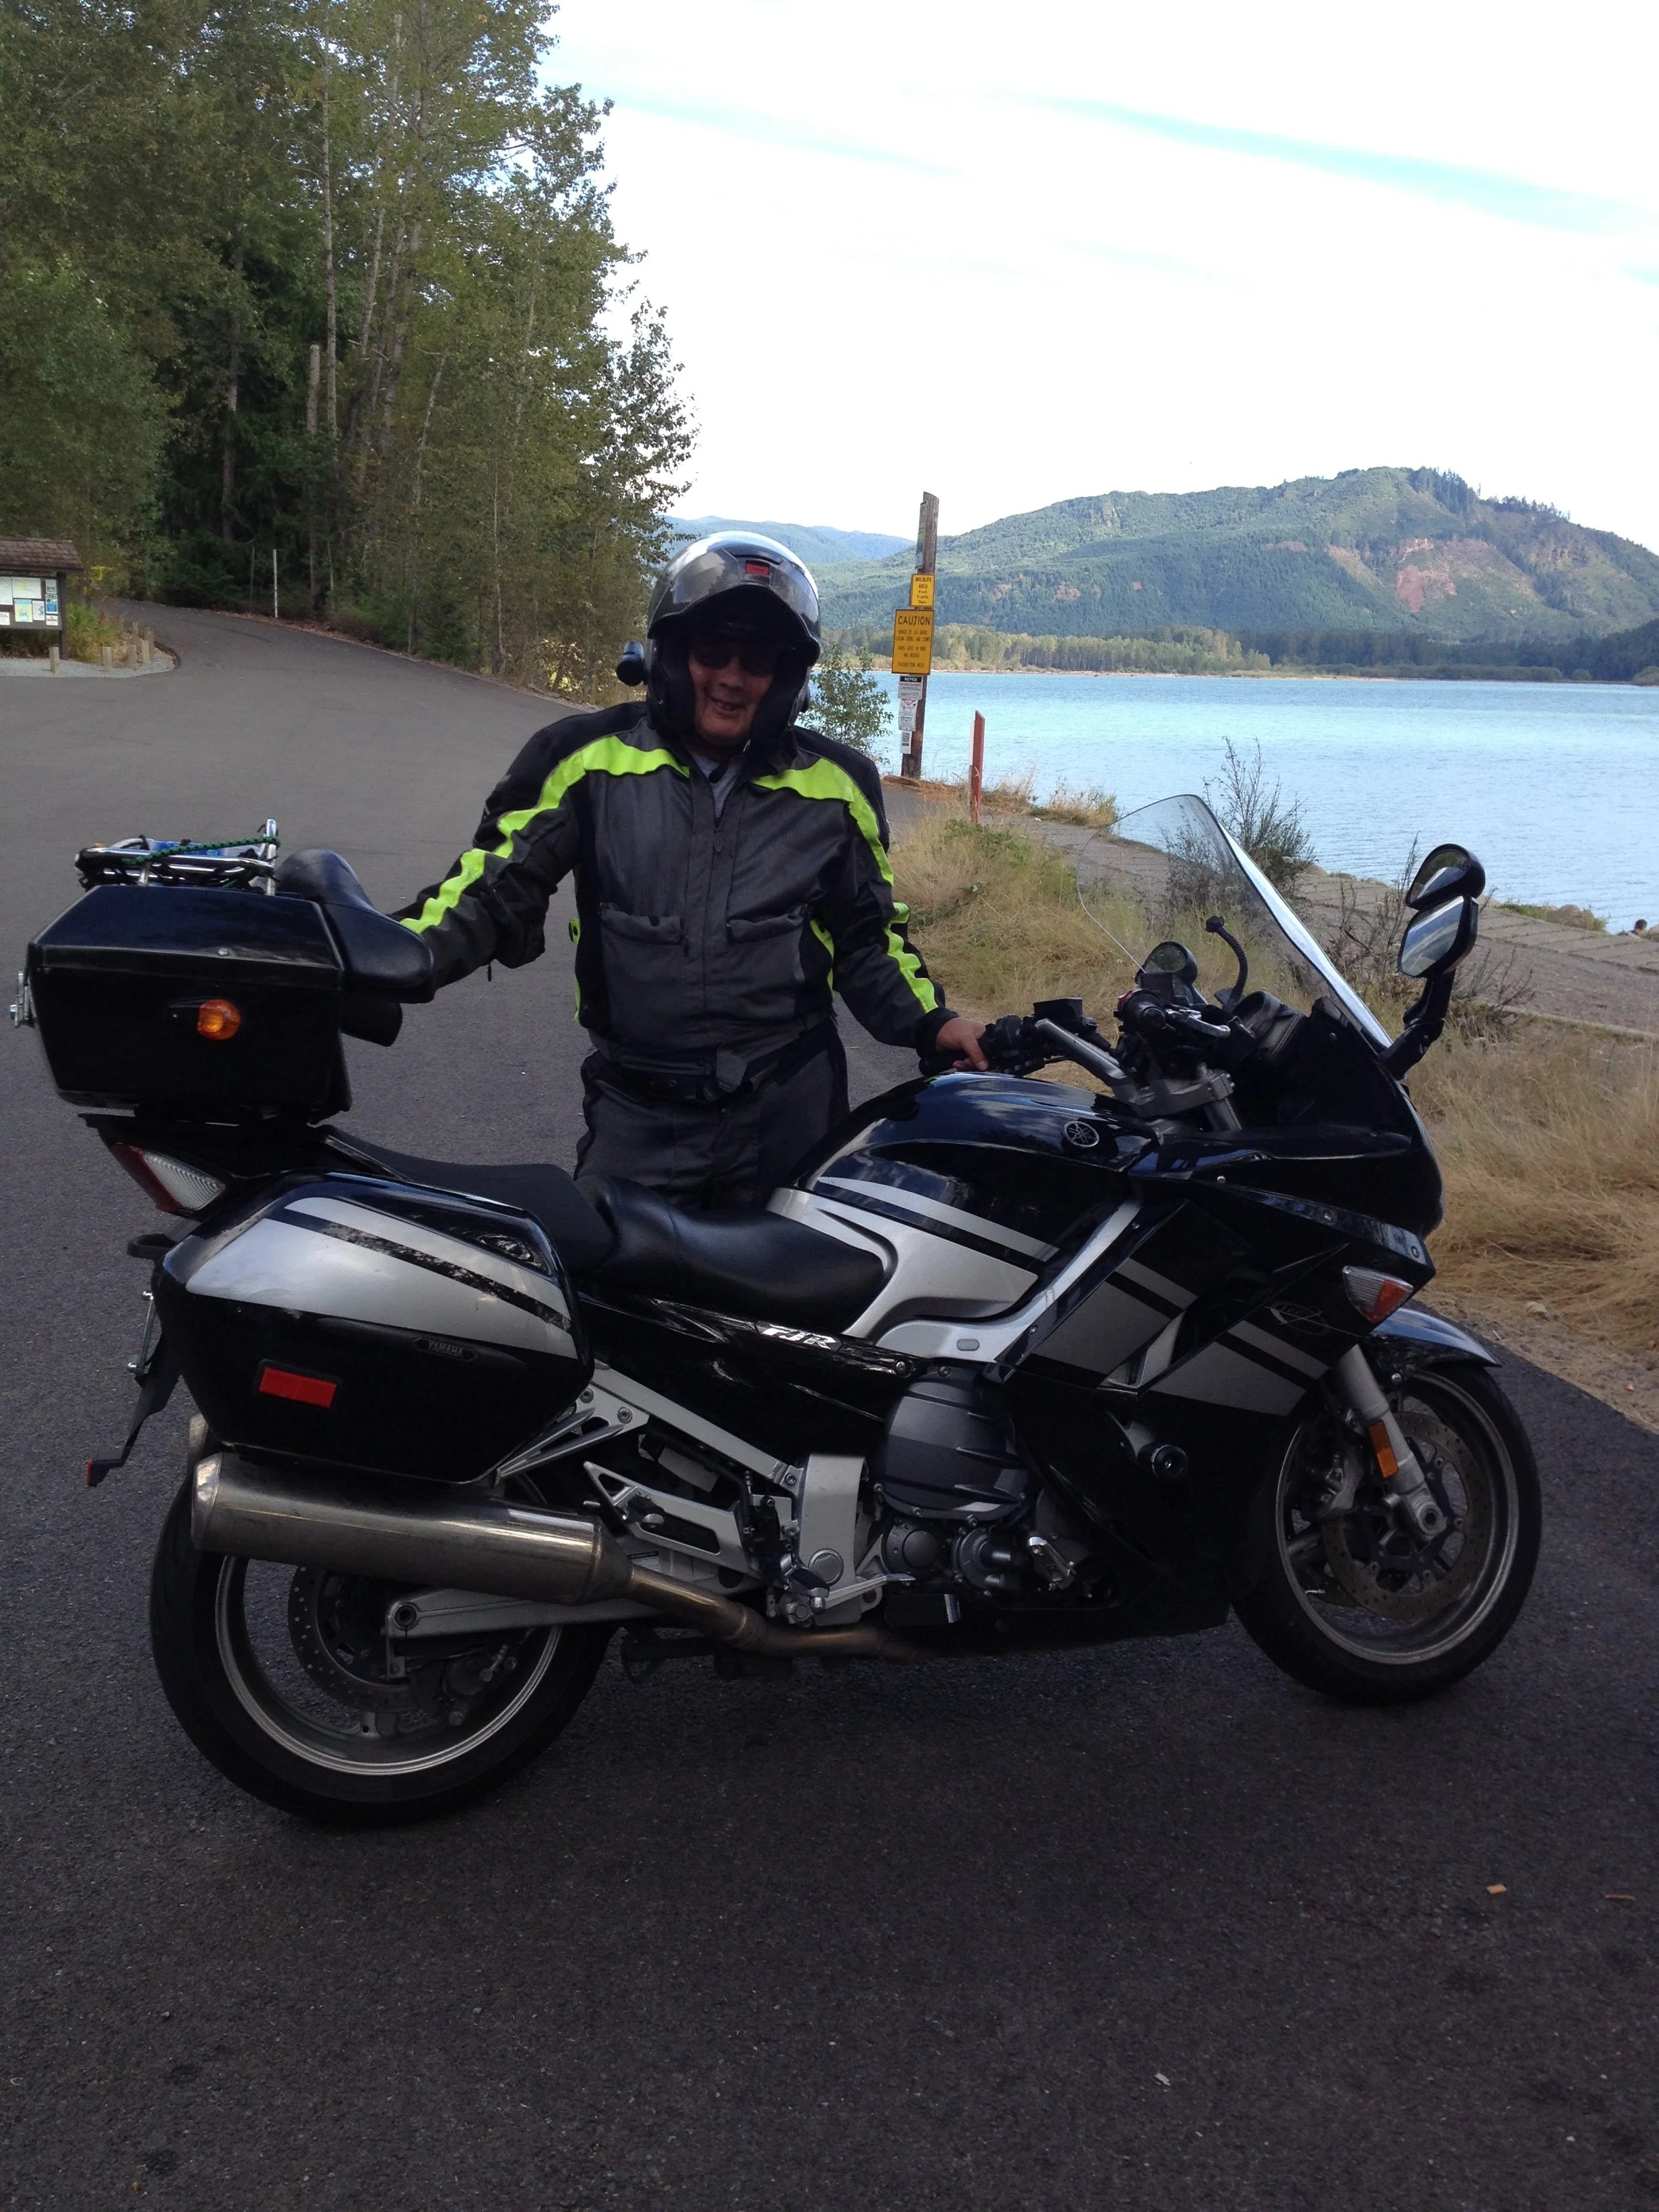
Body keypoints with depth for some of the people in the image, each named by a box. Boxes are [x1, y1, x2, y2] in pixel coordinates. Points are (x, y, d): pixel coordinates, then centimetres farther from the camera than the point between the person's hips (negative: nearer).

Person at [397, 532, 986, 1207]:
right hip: (638, 1116, -1)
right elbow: (495, 887, -1)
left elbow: (867, 935, 14)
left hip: (789, 1111, 1)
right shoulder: (588, 758, -1)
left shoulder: (834, 784, 5)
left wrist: (931, 1024, -1)